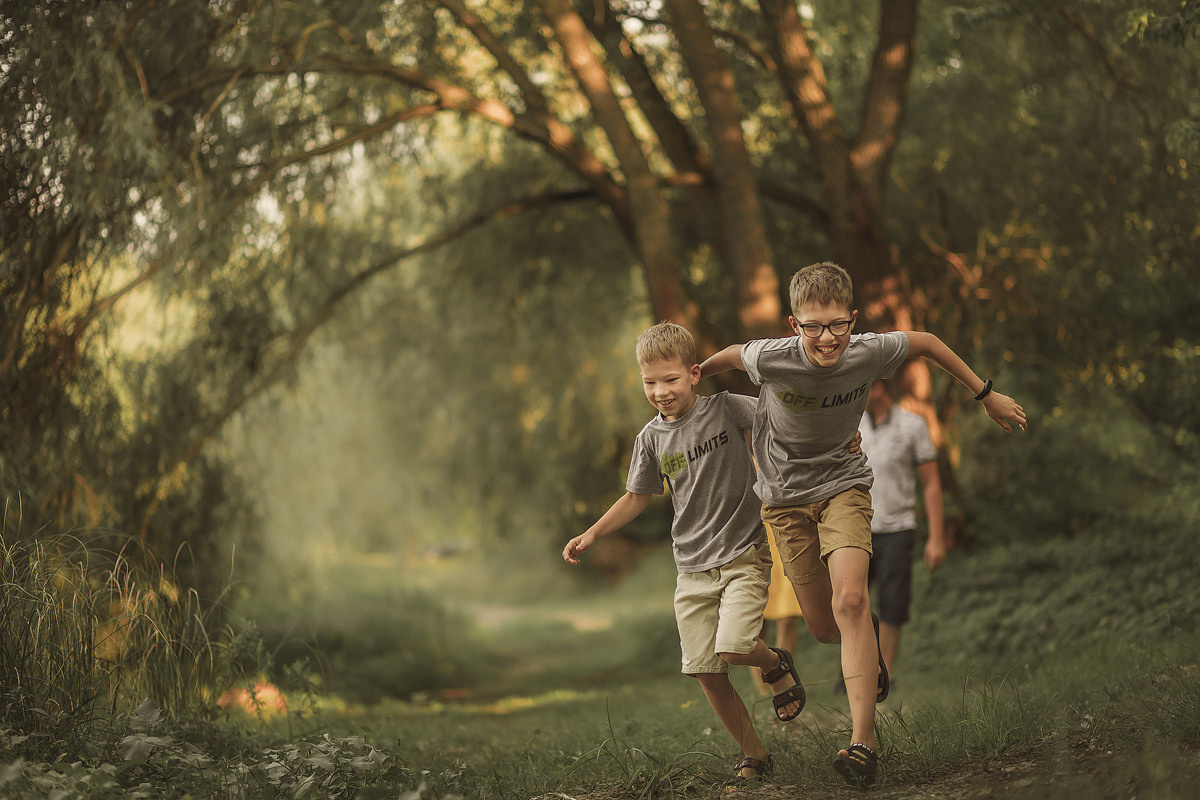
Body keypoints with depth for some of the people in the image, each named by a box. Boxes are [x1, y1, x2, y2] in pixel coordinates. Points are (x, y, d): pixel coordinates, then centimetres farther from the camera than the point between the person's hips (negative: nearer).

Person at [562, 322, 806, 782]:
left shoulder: (724, 409, -7)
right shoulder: (652, 438, 5)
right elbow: (637, 497, 16)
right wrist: (590, 536, 11)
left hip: (744, 553, -4)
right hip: (693, 567, 4)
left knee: (732, 650, -22)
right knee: (705, 672, -1)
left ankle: (776, 664, 14)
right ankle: (754, 755, 16)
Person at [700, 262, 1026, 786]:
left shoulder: (869, 353, -20)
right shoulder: (770, 359, -24)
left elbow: (926, 343, 0)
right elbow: (731, 355, 0)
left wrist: (986, 395, 8)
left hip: (843, 483, -1)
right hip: (785, 494, 1)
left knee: (850, 600, -24)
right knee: (824, 627, 5)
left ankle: (863, 741, -25)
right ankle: (870, 639, 45)